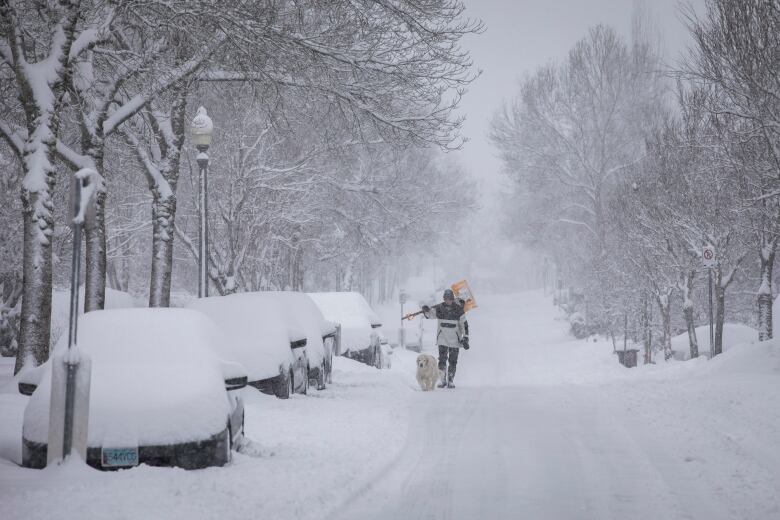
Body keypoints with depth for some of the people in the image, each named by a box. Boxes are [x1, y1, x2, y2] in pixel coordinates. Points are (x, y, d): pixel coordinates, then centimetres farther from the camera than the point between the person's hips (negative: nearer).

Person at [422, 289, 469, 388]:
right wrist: (426, 310, -27)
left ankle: (450, 380, 13)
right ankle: (443, 380, 7)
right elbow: (430, 314, -3)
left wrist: (465, 338, -3)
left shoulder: (459, 309, -3)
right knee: (442, 360, -4)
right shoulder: (439, 308, 1)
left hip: (455, 339, -1)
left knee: (453, 361, 3)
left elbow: (464, 324, 0)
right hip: (442, 338, 1)